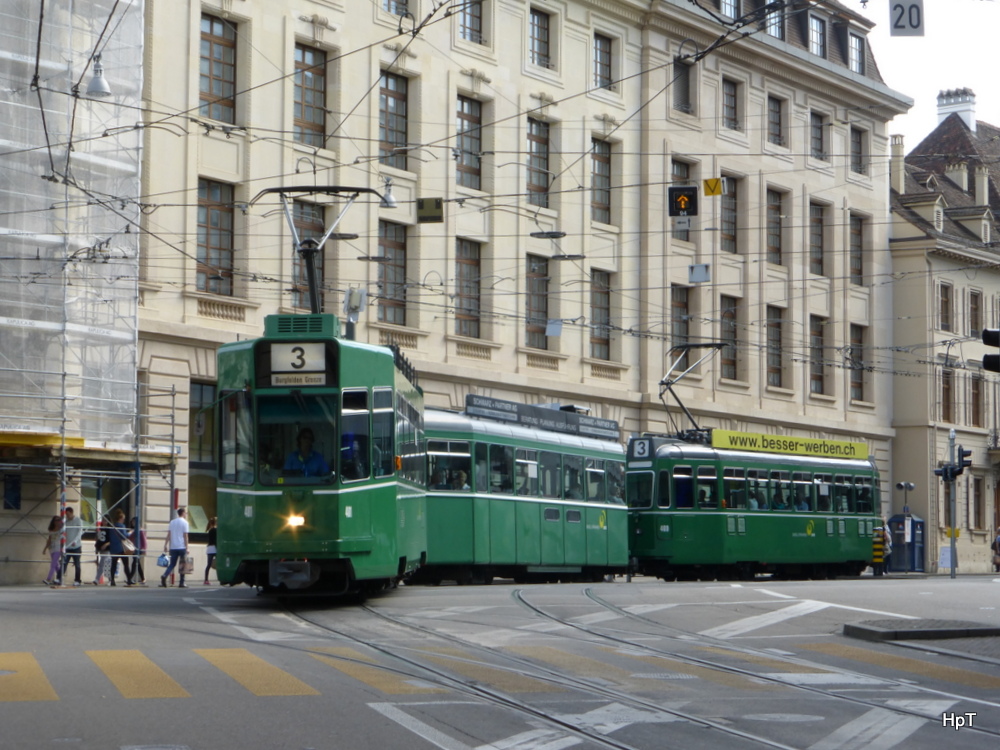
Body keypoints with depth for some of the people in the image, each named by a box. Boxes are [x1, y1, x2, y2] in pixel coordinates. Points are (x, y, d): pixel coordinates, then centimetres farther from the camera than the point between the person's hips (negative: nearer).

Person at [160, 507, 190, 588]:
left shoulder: (172, 522, 12)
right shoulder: (184, 522, -4)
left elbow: (169, 535, 8)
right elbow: (185, 536, -8)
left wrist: (165, 545, 10)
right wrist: (187, 548, -6)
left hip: (173, 547, 5)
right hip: (182, 547, -5)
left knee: (172, 564, 7)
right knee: (182, 564, 5)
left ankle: (164, 576, -18)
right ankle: (182, 583, 6)